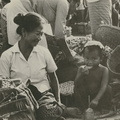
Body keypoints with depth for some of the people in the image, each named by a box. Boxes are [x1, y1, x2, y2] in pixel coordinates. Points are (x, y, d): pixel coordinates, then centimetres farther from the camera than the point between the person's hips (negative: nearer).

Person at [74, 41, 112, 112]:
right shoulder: (82, 69, -4)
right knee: (77, 89, -21)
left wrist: (96, 99, -36)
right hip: (85, 97, 2)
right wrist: (82, 75, -29)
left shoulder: (104, 70, -12)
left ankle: (105, 110, -13)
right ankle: (84, 109, -12)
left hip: (99, 95, -2)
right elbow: (76, 84, -10)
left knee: (108, 89, -26)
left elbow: (103, 86, -22)